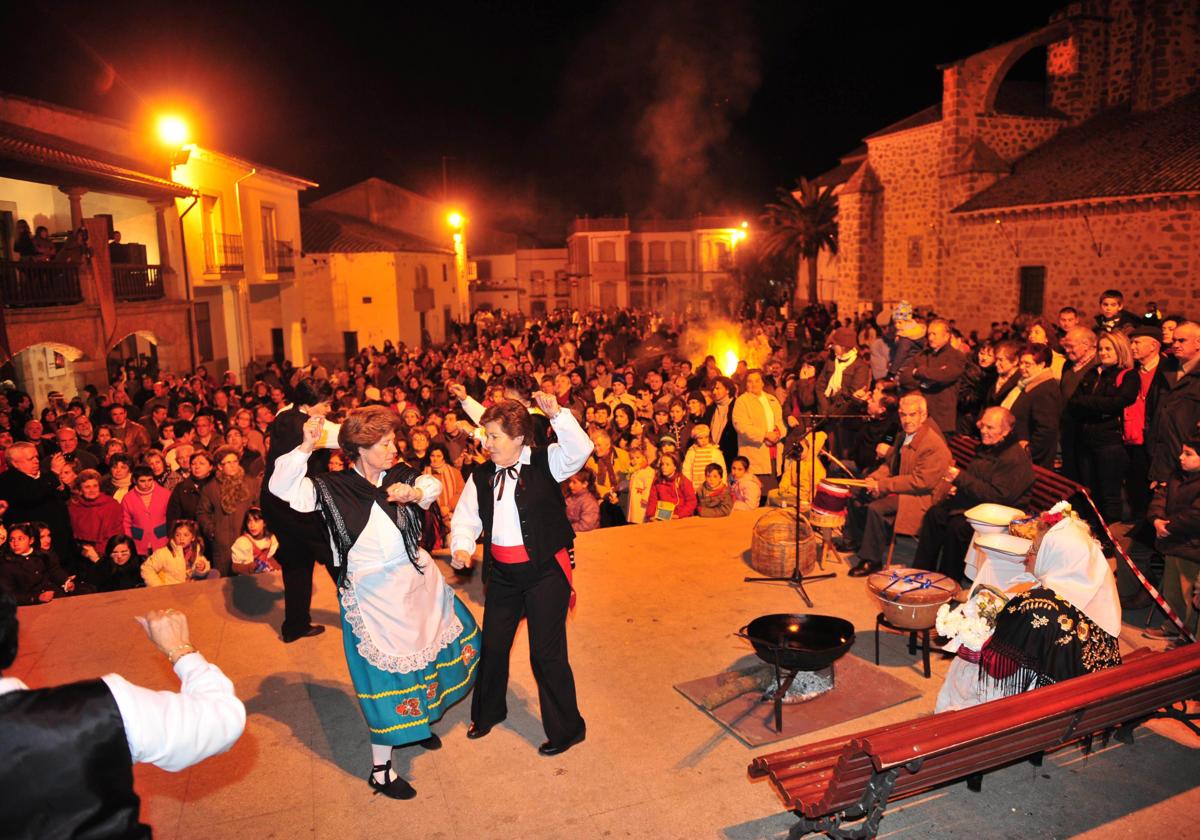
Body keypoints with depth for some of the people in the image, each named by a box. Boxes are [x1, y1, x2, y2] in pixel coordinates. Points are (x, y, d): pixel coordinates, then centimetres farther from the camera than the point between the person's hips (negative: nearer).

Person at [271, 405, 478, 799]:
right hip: (373, 593, -5)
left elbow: (431, 486, -15)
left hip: (418, 579, 5)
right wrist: (306, 446, -33)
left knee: (431, 646, 20)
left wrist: (412, 492, -36)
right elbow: (281, 487, -20)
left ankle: (419, 720, 48)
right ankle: (380, 770, 16)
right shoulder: (332, 487, -10)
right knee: (386, 674, 0)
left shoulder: (399, 475, -1)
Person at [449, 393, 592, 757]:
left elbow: (579, 451, -28)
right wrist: (462, 547, -13)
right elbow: (466, 517, 6)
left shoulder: (545, 462, -10)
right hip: (502, 572, 6)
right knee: (492, 644, 19)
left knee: (546, 652, 0)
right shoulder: (482, 476, 3)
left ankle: (567, 728, 22)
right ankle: (488, 712, 45)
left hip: (546, 570, -5)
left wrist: (557, 415, -40)